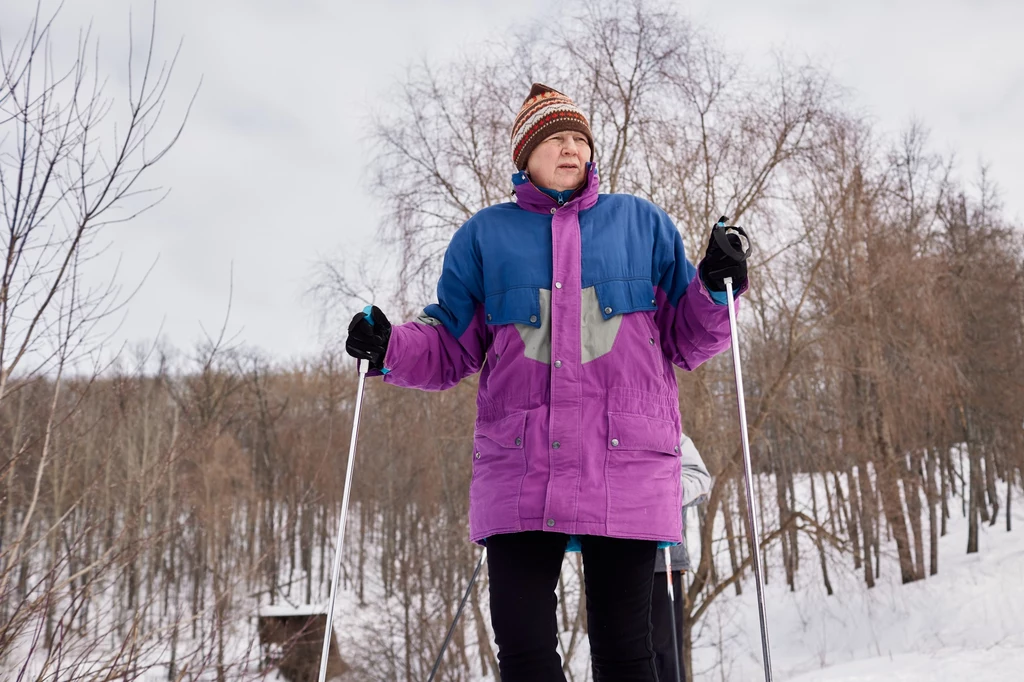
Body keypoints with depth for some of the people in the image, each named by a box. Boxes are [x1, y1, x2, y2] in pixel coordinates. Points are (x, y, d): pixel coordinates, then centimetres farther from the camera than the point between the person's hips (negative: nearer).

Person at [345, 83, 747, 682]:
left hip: (628, 462, 0)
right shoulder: (485, 235, 14)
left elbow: (686, 340, 14)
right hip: (520, 468, 1)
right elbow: (451, 347, 14)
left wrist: (716, 289, -4)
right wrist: (389, 347, -3)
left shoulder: (641, 222, 13)